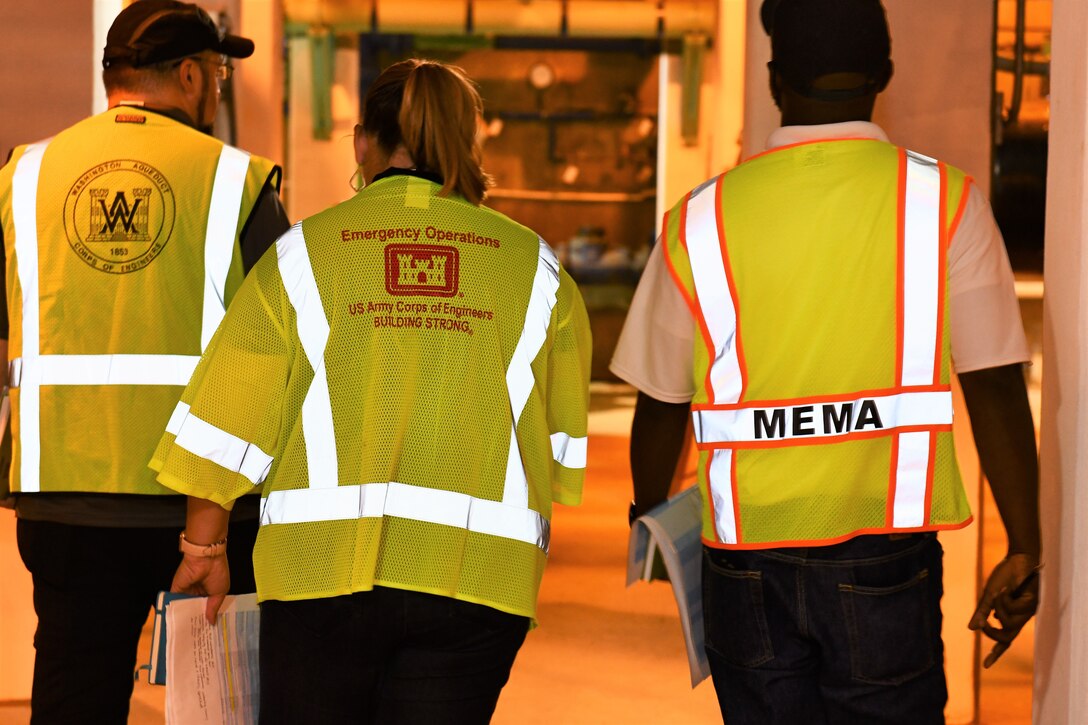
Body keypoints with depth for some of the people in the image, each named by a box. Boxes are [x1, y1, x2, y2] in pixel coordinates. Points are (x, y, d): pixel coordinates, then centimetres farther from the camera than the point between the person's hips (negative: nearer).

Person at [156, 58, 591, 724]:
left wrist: (206, 548, 14)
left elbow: (228, 422, 4)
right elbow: (565, 448, 11)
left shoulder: (306, 252, 4)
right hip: (477, 571, 1)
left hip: (326, 566, -1)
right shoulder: (535, 266, 7)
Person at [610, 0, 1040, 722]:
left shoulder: (701, 219, 0)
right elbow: (996, 392, -5)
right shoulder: (946, 201, -4)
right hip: (887, 556, -2)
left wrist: (649, 524, 24)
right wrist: (1025, 553, 3)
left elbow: (660, 407, 7)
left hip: (747, 565, 2)